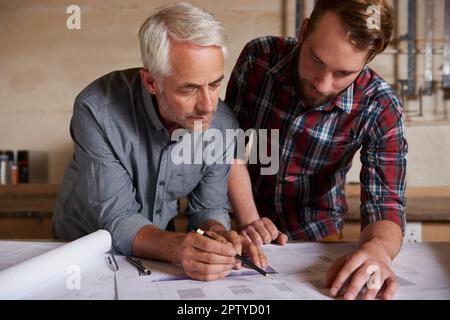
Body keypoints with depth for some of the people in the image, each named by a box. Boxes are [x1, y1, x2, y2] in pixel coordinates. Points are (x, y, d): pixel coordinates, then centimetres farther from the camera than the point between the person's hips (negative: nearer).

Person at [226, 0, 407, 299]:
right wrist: (248, 219, -16)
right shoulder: (258, 58, -16)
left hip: (317, 234, 1)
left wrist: (377, 247, -40)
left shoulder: (381, 107, -19)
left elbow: (385, 204, -19)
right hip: (245, 227, 0)